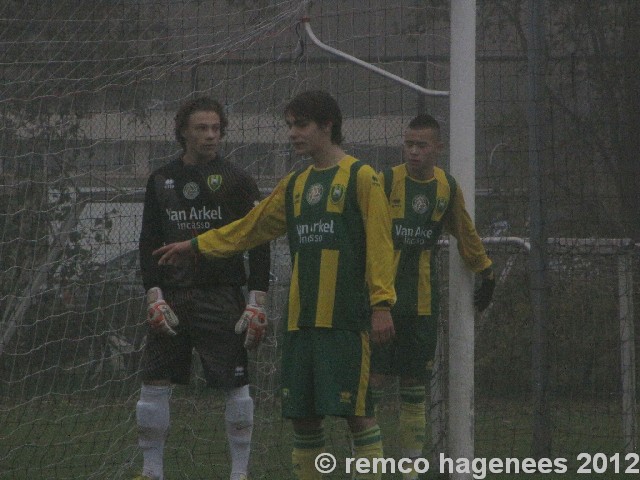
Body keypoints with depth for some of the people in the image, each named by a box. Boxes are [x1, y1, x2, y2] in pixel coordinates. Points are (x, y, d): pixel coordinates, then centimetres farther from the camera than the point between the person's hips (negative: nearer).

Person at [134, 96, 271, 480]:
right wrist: (154, 297, -1)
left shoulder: (237, 181, 0)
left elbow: (259, 245, -1)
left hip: (222, 297, -3)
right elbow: (149, 243, 10)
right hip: (172, 295, 3)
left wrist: (257, 302, -8)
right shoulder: (161, 181, 9)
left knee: (236, 386, -4)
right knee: (154, 384, 0)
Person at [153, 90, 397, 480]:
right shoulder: (294, 185, 17)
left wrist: (381, 303, -15)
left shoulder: (360, 177, -3)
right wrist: (195, 246, 26)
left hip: (346, 318, -7)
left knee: (357, 411, -8)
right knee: (302, 414, 7)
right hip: (302, 318, 7)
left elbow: (379, 243, -8)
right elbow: (251, 229, 26)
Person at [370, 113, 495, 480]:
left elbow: (466, 233, 21)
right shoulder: (385, 181, -6)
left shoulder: (448, 188, 7)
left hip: (424, 303, 4)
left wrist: (486, 273, 27)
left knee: (415, 387, 8)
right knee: (375, 379, -9)